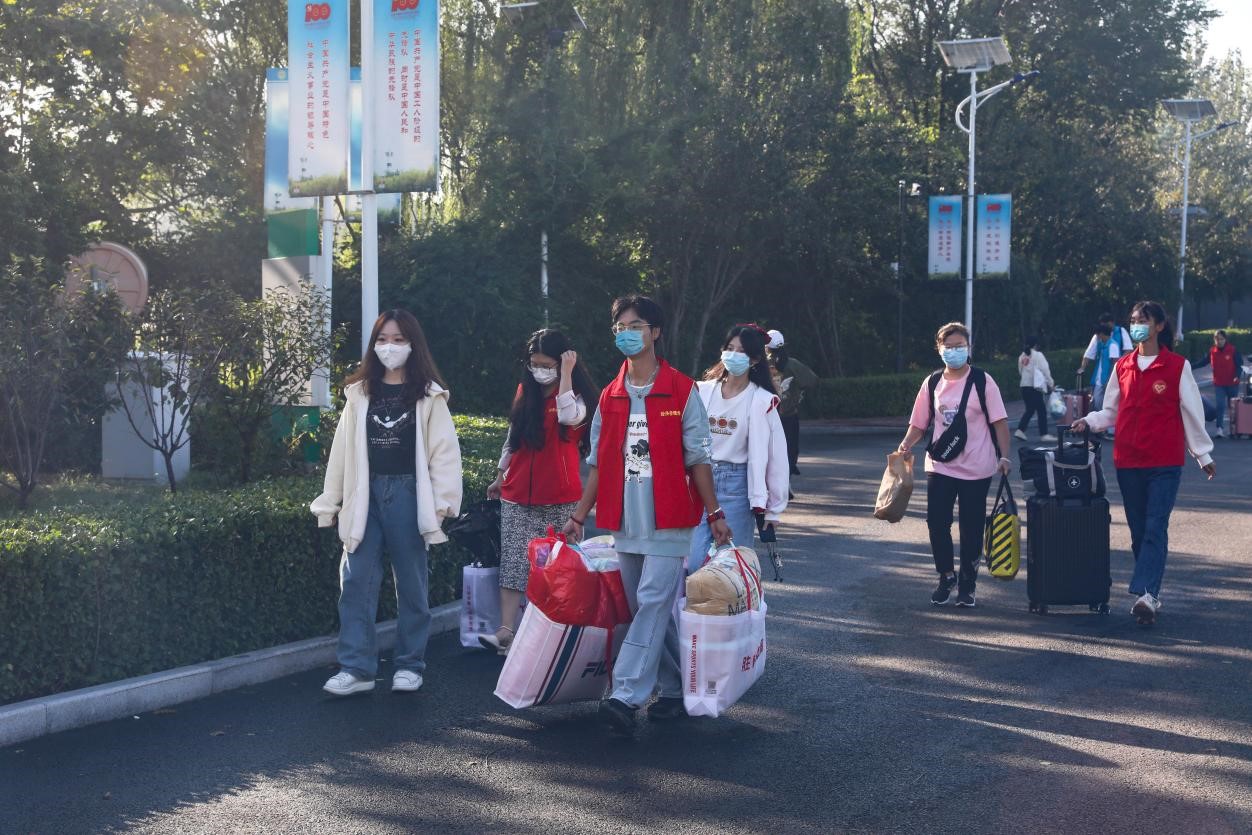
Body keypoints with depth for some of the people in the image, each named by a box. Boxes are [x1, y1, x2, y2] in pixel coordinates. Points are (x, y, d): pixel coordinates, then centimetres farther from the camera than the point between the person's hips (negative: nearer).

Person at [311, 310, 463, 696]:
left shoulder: (428, 396, 2)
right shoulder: (360, 393, 11)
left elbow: (444, 451, -3)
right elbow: (342, 449, 10)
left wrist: (442, 502, -12)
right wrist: (330, 502, 7)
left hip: (408, 494, -3)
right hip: (365, 494, 3)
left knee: (412, 583, 6)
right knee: (356, 583, -2)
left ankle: (410, 664, 16)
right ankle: (356, 668, 2)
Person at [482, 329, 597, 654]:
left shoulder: (575, 395, -2)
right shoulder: (525, 392, 11)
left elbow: (569, 416, -27)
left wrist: (566, 373, -20)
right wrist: (500, 477, 22)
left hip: (560, 498, -4)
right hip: (518, 496, 4)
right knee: (514, 563, -4)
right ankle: (506, 631, -8)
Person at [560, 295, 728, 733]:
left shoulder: (681, 391, -3)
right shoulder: (610, 397, 10)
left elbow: (698, 457, -2)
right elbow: (598, 463, 13)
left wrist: (714, 513, -2)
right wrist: (578, 516, 11)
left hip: (669, 518, -5)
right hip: (625, 519, 5)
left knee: (653, 602, -12)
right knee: (648, 608, 9)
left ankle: (626, 694, -16)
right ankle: (675, 689, 21)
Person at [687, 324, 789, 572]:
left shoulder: (761, 402, -6)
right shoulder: (702, 391, 5)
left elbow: (774, 456, -5)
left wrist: (772, 508, -4)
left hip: (737, 486, -3)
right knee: (694, 564, -2)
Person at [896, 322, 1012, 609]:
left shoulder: (982, 381, -5)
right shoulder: (932, 383, 4)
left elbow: (999, 421, -5)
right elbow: (919, 423, 9)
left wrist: (1003, 456, -13)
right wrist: (907, 444, -9)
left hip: (976, 469, -3)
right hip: (940, 467, 3)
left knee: (971, 527, 6)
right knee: (937, 523, 1)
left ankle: (967, 583, 21)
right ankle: (946, 577, 22)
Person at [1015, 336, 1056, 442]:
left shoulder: (1022, 357, 11)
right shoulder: (1038, 355, -6)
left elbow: (1021, 371, 10)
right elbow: (1045, 371, -6)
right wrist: (1051, 384, 4)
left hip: (1024, 386, 6)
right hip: (1035, 386, -6)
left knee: (1029, 410, 13)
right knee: (1042, 410, 1)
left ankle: (1020, 431, 4)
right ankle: (1044, 434, 2)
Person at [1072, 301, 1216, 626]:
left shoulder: (1178, 366, -2)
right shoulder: (1122, 367, 9)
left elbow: (1191, 412, 1)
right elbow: (1111, 412, 14)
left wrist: (1203, 454, 5)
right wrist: (1089, 422, -5)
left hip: (1164, 463, -4)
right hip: (1127, 461, 4)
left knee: (1155, 529, -11)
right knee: (1139, 530, 8)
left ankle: (1145, 594, -20)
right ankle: (1150, 595, 16)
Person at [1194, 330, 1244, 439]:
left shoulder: (1233, 350, -8)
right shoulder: (1212, 351, 0)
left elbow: (1240, 364, -8)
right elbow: (1203, 362, 7)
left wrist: (1237, 376, -23)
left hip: (1232, 383, -1)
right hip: (1219, 384, 1)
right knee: (1220, 406, -11)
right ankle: (1220, 428, -14)